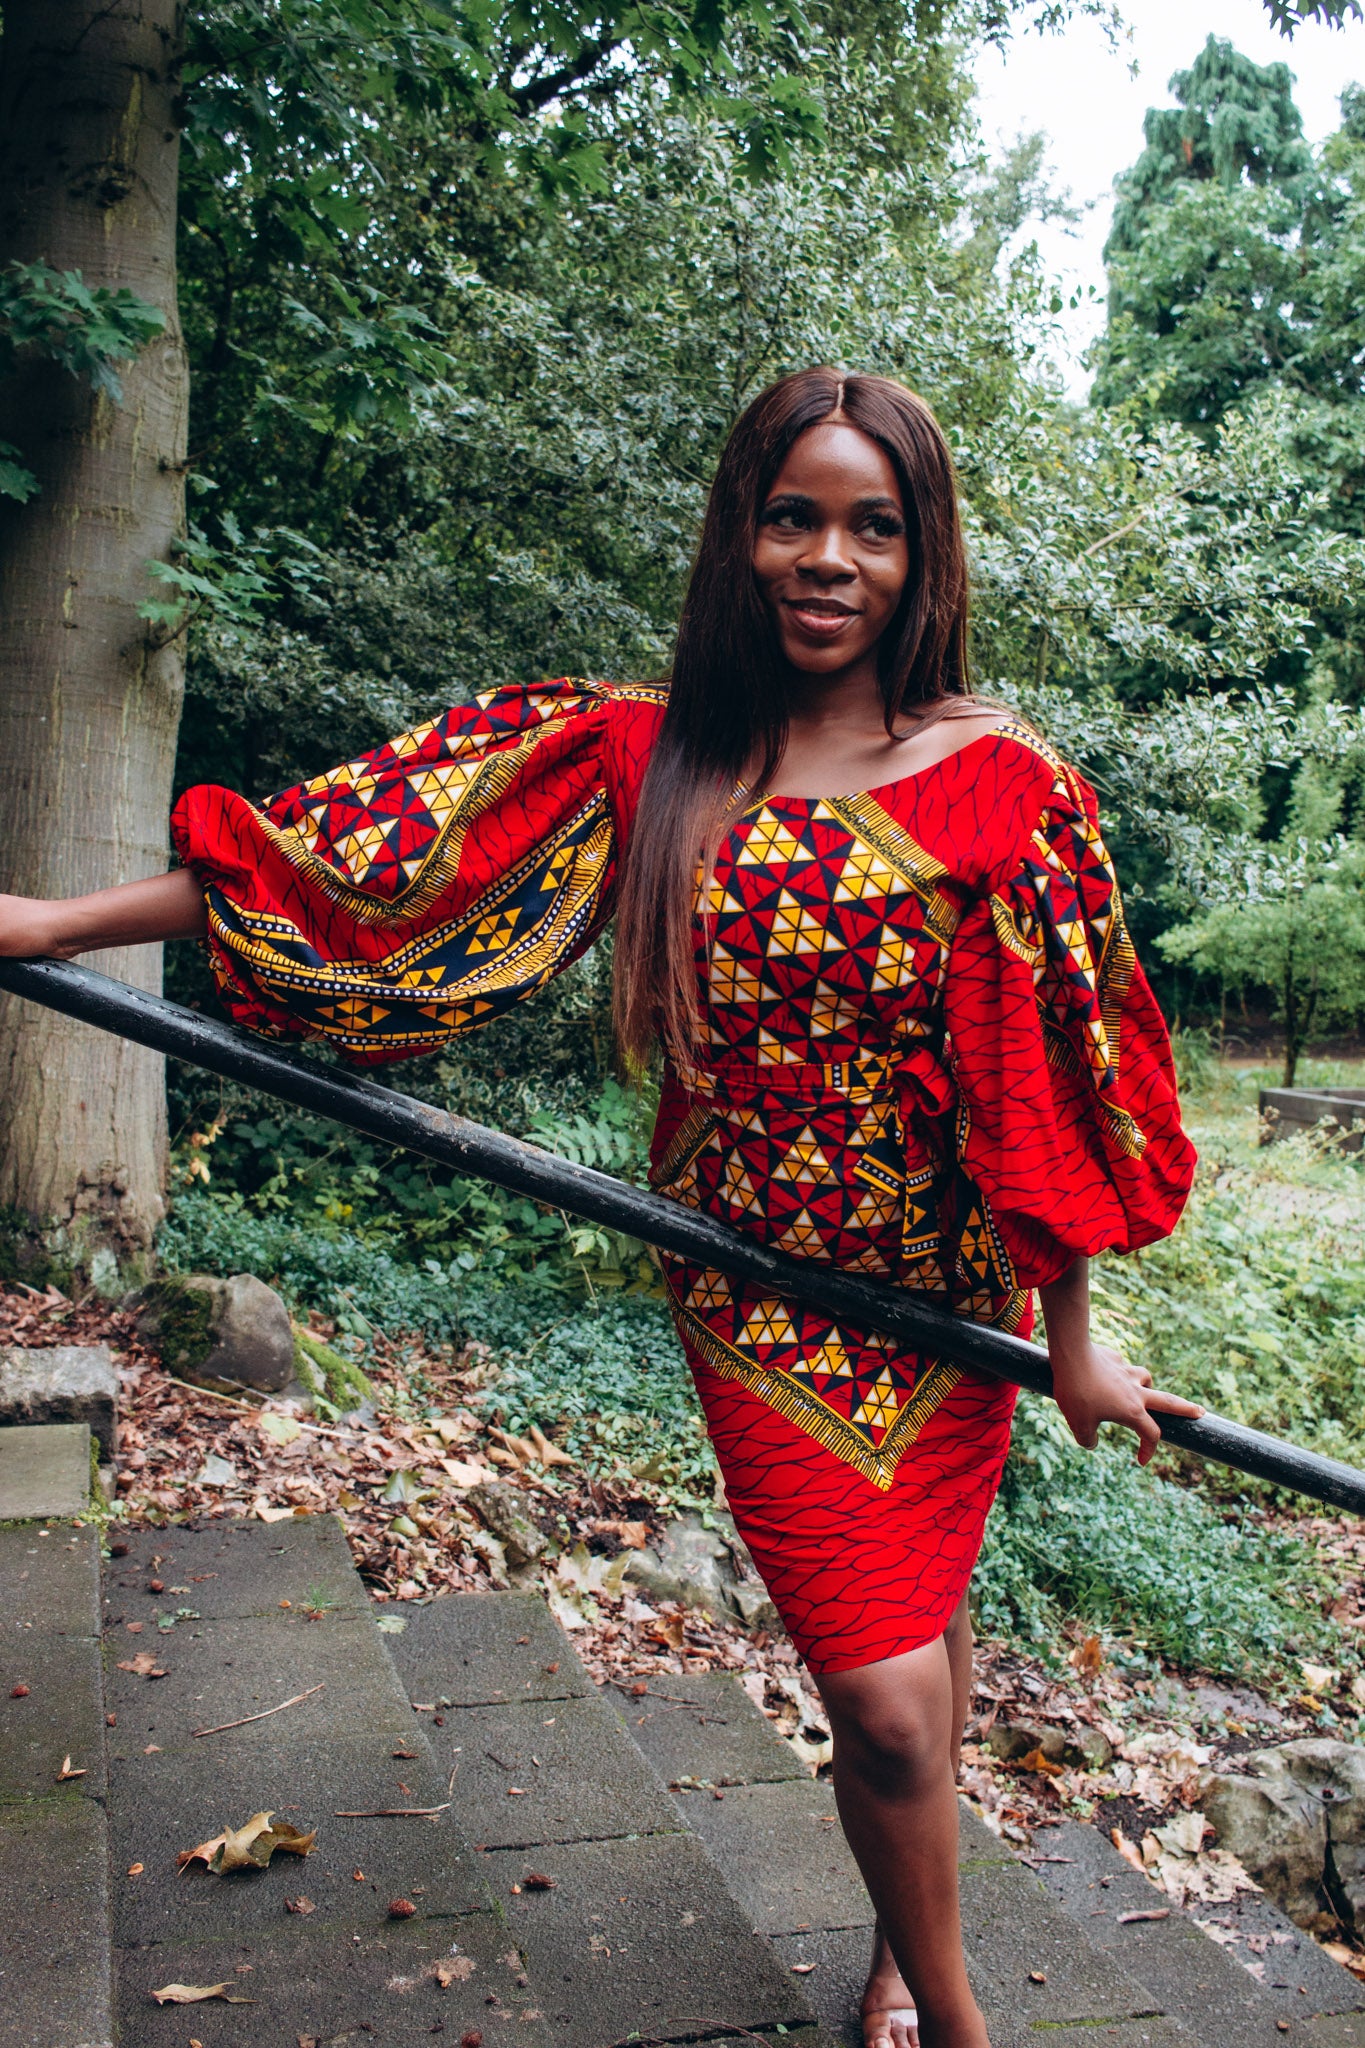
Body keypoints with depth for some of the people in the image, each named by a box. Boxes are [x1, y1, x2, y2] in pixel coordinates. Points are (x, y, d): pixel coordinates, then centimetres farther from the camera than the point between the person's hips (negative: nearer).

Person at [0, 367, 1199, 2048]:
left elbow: (1046, 1086, -6)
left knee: (916, 1618, 16)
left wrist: (1072, 1340, -3)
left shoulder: (998, 785, -7)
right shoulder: (643, 756, -5)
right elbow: (384, 857, -8)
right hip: (754, 1300, 0)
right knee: (887, 1696, -1)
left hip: (950, 1303, 1)